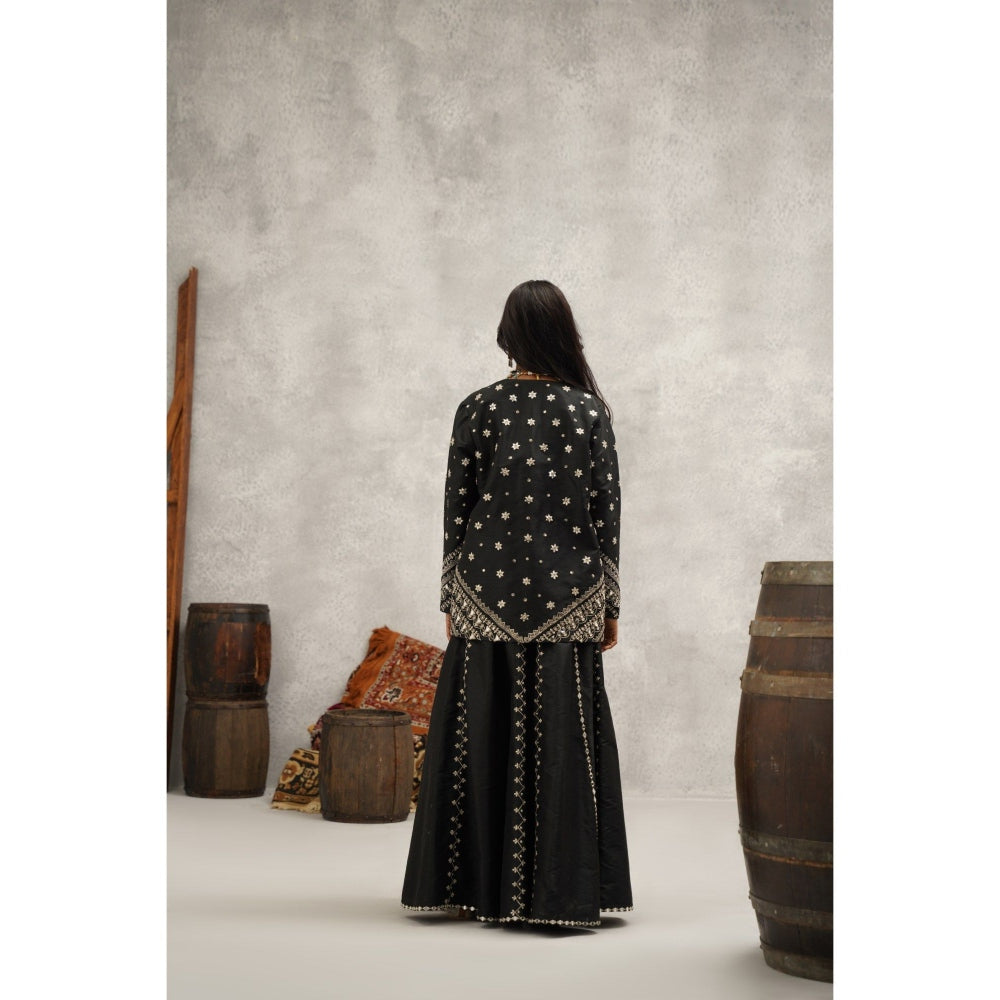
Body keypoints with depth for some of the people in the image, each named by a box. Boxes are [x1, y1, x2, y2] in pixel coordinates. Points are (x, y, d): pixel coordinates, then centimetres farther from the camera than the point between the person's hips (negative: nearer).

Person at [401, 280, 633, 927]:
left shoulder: (478, 409, -2)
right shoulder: (590, 412, -1)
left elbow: (457, 512, 0)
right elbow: (607, 515, 0)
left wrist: (452, 601, 9)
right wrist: (611, 607, 8)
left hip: (487, 599, 1)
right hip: (567, 601, 0)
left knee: (481, 738, 7)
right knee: (561, 741, 4)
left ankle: (475, 889, 14)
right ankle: (559, 893, 8)